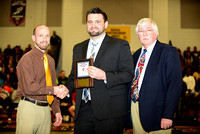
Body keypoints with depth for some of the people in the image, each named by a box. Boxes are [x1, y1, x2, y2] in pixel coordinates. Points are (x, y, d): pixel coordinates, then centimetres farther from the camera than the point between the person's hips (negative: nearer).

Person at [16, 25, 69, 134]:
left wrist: (57, 110, 12)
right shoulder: (27, 59, -9)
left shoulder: (51, 60, 14)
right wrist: (53, 90, -15)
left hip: (46, 109, 6)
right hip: (29, 108, -6)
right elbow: (29, 88, -18)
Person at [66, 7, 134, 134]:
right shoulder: (78, 48, 18)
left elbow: (129, 74, -7)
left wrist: (105, 76, -21)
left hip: (109, 110, -4)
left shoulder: (120, 45, 2)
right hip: (83, 109, 4)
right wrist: (67, 89, 1)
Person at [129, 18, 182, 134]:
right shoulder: (136, 55, 13)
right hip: (135, 107, 6)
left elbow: (175, 85, -15)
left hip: (155, 111, -5)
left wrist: (167, 115, -19)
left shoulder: (169, 52, -8)